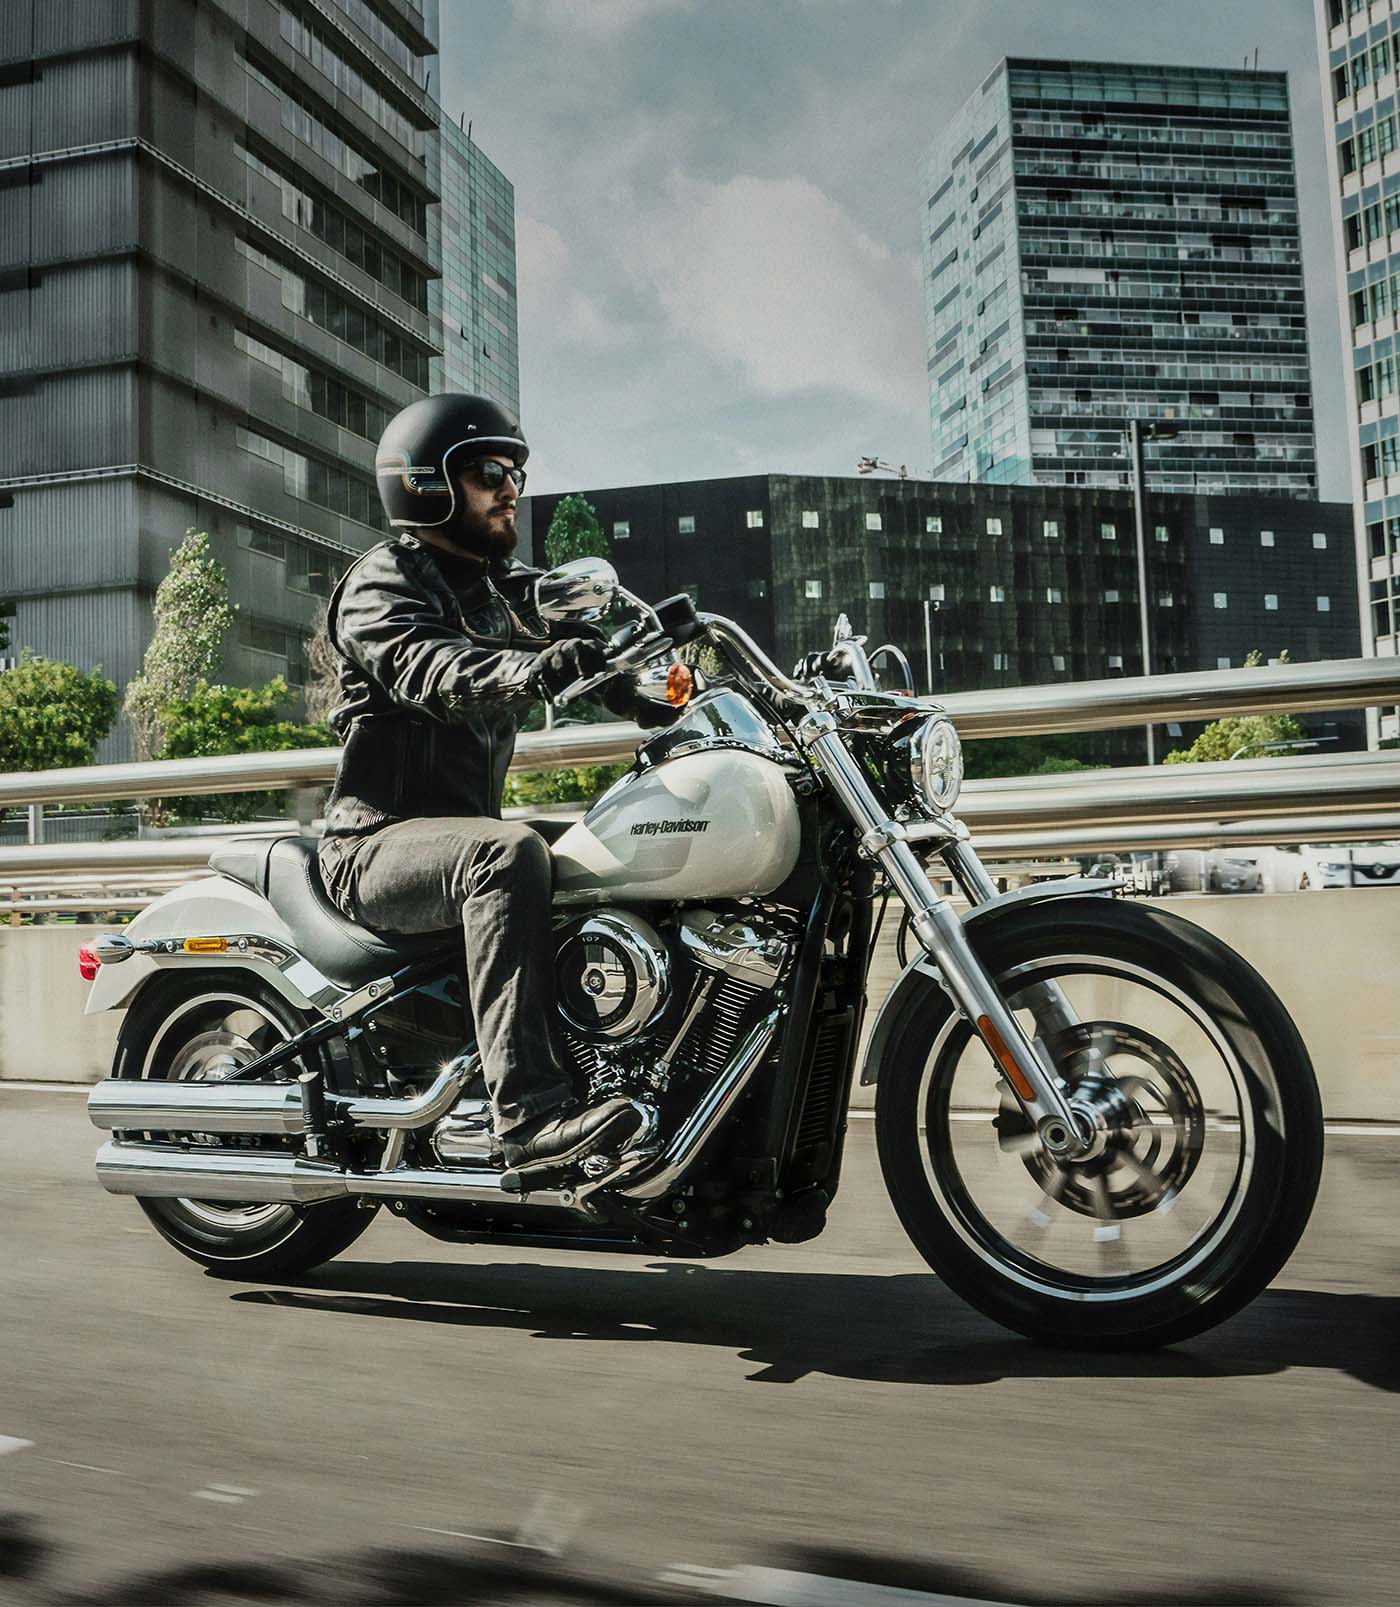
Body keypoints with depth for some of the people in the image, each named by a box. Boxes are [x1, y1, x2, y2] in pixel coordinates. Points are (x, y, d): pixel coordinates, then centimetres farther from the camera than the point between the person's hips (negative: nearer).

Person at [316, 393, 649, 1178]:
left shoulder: (515, 589, 18)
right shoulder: (383, 581, -5)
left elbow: (602, 657, 6)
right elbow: (433, 673, -27)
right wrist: (536, 669, -46)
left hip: (468, 831, 7)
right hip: (380, 842, -7)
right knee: (508, 853, -37)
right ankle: (531, 1112, -42)